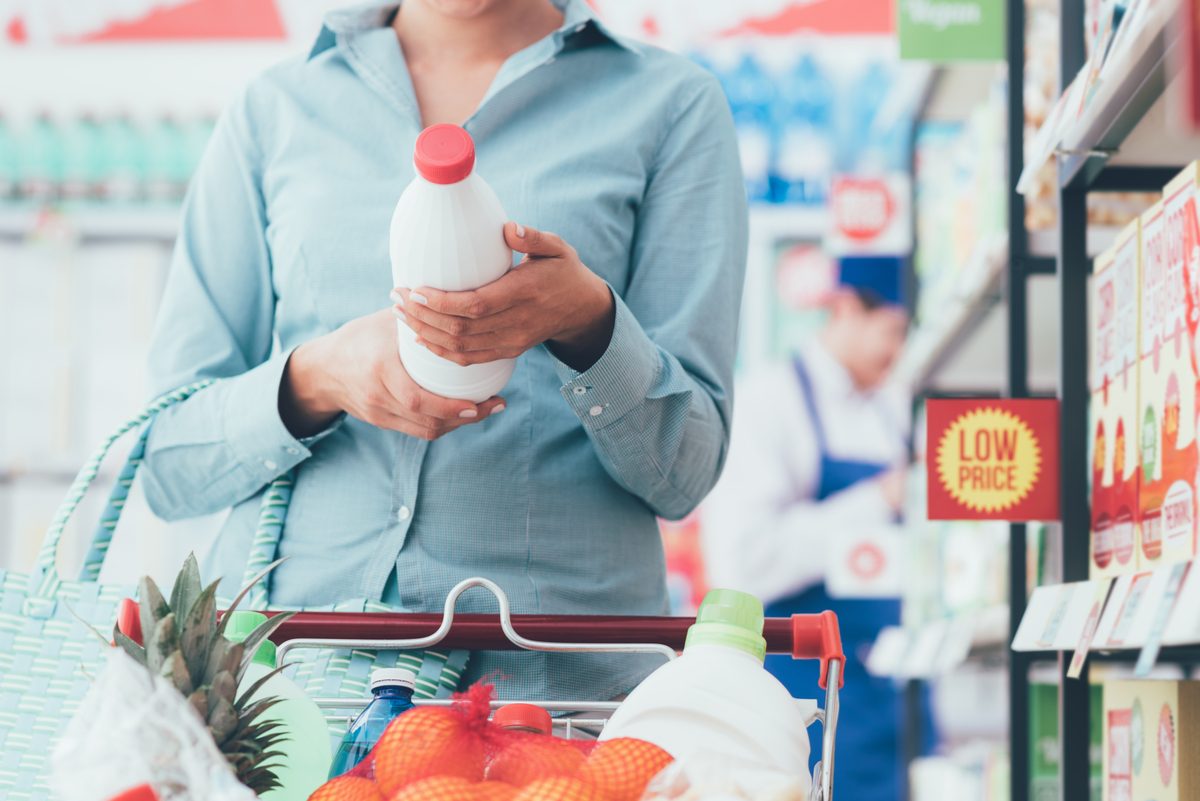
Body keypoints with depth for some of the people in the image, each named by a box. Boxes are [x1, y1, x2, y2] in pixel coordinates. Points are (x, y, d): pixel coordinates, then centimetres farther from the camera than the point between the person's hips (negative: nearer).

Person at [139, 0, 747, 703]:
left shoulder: (671, 104, 8)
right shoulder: (273, 112, 13)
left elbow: (683, 471, 4)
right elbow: (169, 466, 10)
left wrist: (587, 322, -15)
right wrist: (316, 377, -10)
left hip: (557, 672, -1)